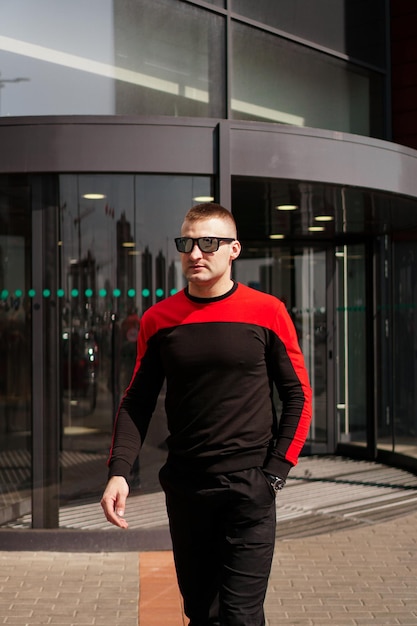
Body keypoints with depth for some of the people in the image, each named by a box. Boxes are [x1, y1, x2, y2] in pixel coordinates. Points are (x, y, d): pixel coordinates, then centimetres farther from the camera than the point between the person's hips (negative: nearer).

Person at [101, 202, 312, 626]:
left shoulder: (267, 312, -3)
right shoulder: (158, 319, 4)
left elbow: (298, 396, 2)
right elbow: (137, 402, 7)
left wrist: (276, 471, -6)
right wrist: (118, 471, -5)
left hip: (248, 488, -3)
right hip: (184, 488, 3)